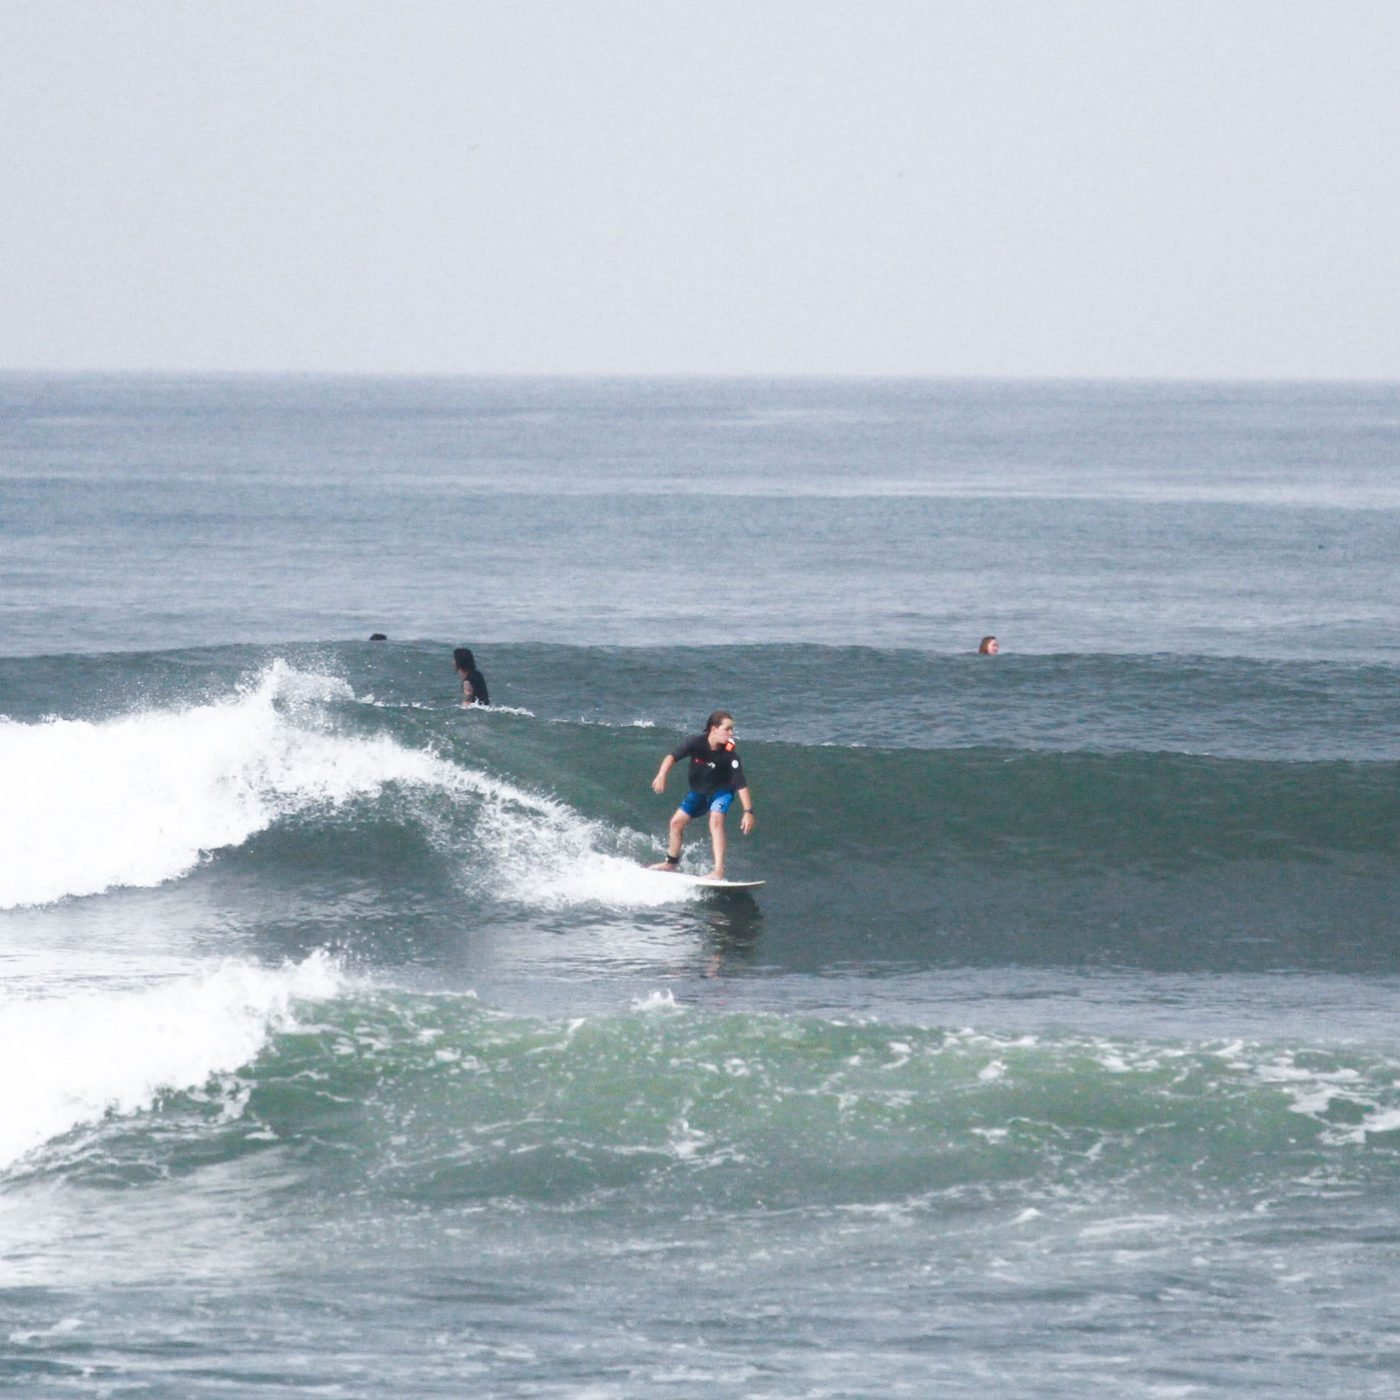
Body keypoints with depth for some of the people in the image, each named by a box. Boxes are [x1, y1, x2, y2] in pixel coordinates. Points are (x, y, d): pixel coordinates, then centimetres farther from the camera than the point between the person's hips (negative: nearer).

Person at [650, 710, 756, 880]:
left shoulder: (729, 753, -29)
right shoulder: (697, 742, -27)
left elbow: (741, 784, -29)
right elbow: (673, 756, -33)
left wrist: (748, 811, -35)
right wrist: (662, 775, -51)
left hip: (721, 791, -3)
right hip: (698, 790, 3)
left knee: (716, 820, -28)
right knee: (676, 822, 7)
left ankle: (719, 870, -34)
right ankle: (672, 863, 32)